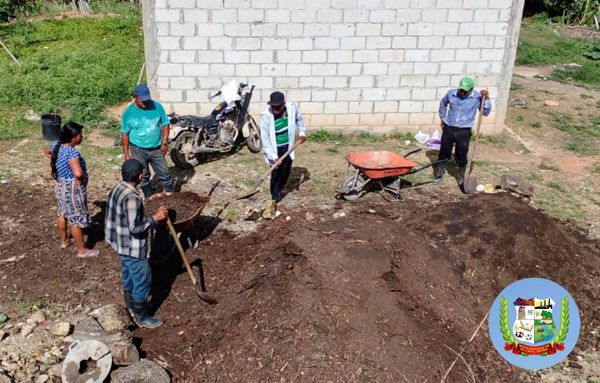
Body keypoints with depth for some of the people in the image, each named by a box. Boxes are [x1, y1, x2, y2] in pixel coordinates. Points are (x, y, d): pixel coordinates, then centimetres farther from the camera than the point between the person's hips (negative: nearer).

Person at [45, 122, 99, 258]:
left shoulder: (56, 145, -4)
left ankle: (64, 240, 45)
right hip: (73, 189, -9)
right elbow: (78, 173, -43)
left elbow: (47, 151, 21)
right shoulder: (72, 153, -31)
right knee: (77, 219, 4)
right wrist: (81, 181, -21)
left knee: (62, 214, 25)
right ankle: (82, 250, 17)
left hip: (61, 186, 9)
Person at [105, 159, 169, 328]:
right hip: (134, 249, -10)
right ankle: (141, 317, 20)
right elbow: (134, 227, -31)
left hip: (122, 245, 10)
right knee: (142, 281, 6)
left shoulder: (116, 190, 0)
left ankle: (131, 307, 44)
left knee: (128, 277, 26)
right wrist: (155, 218, -23)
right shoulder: (132, 197, -29)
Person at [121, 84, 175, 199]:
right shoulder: (128, 113, -10)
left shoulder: (157, 107, -9)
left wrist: (164, 142, -8)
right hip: (138, 150, 0)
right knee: (143, 177, 13)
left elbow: (165, 124, 1)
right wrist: (126, 154, -5)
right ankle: (149, 198, 30)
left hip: (156, 149, 0)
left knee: (164, 174, 8)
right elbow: (125, 134, -4)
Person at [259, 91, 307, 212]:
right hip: (275, 149, -4)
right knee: (276, 174, 1)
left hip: (287, 147, 5)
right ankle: (276, 199, 16)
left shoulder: (292, 108, -17)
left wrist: (302, 132, -2)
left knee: (286, 172, 19)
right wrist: (273, 155, -27)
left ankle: (278, 191, 44)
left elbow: (299, 119, 9)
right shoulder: (266, 116, -27)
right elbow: (265, 138, -24)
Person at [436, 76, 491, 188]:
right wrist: (442, 118, 16)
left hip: (464, 131, -1)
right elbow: (443, 103, 16)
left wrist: (486, 99, -27)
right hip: (448, 129, 2)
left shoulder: (477, 97, -11)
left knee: (461, 157, 6)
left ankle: (461, 179, 24)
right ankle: (439, 175, 27)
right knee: (444, 153, 11)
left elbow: (486, 112, -15)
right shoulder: (451, 93, -5)